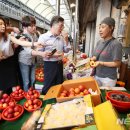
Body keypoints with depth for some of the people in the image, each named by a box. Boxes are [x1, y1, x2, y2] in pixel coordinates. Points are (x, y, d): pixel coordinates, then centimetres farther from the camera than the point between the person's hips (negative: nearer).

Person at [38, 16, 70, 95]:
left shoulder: (61, 38, 9)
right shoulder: (43, 37, -11)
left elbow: (66, 50, 12)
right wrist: (52, 55, -25)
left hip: (60, 64, 6)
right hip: (49, 65, -6)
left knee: (59, 86, 19)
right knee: (48, 88, 8)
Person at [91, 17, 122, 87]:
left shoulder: (116, 44, -16)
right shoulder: (99, 42, 4)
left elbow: (117, 64, -16)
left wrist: (100, 63, -25)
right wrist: (91, 59, -10)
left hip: (108, 78, -6)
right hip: (97, 75, 6)